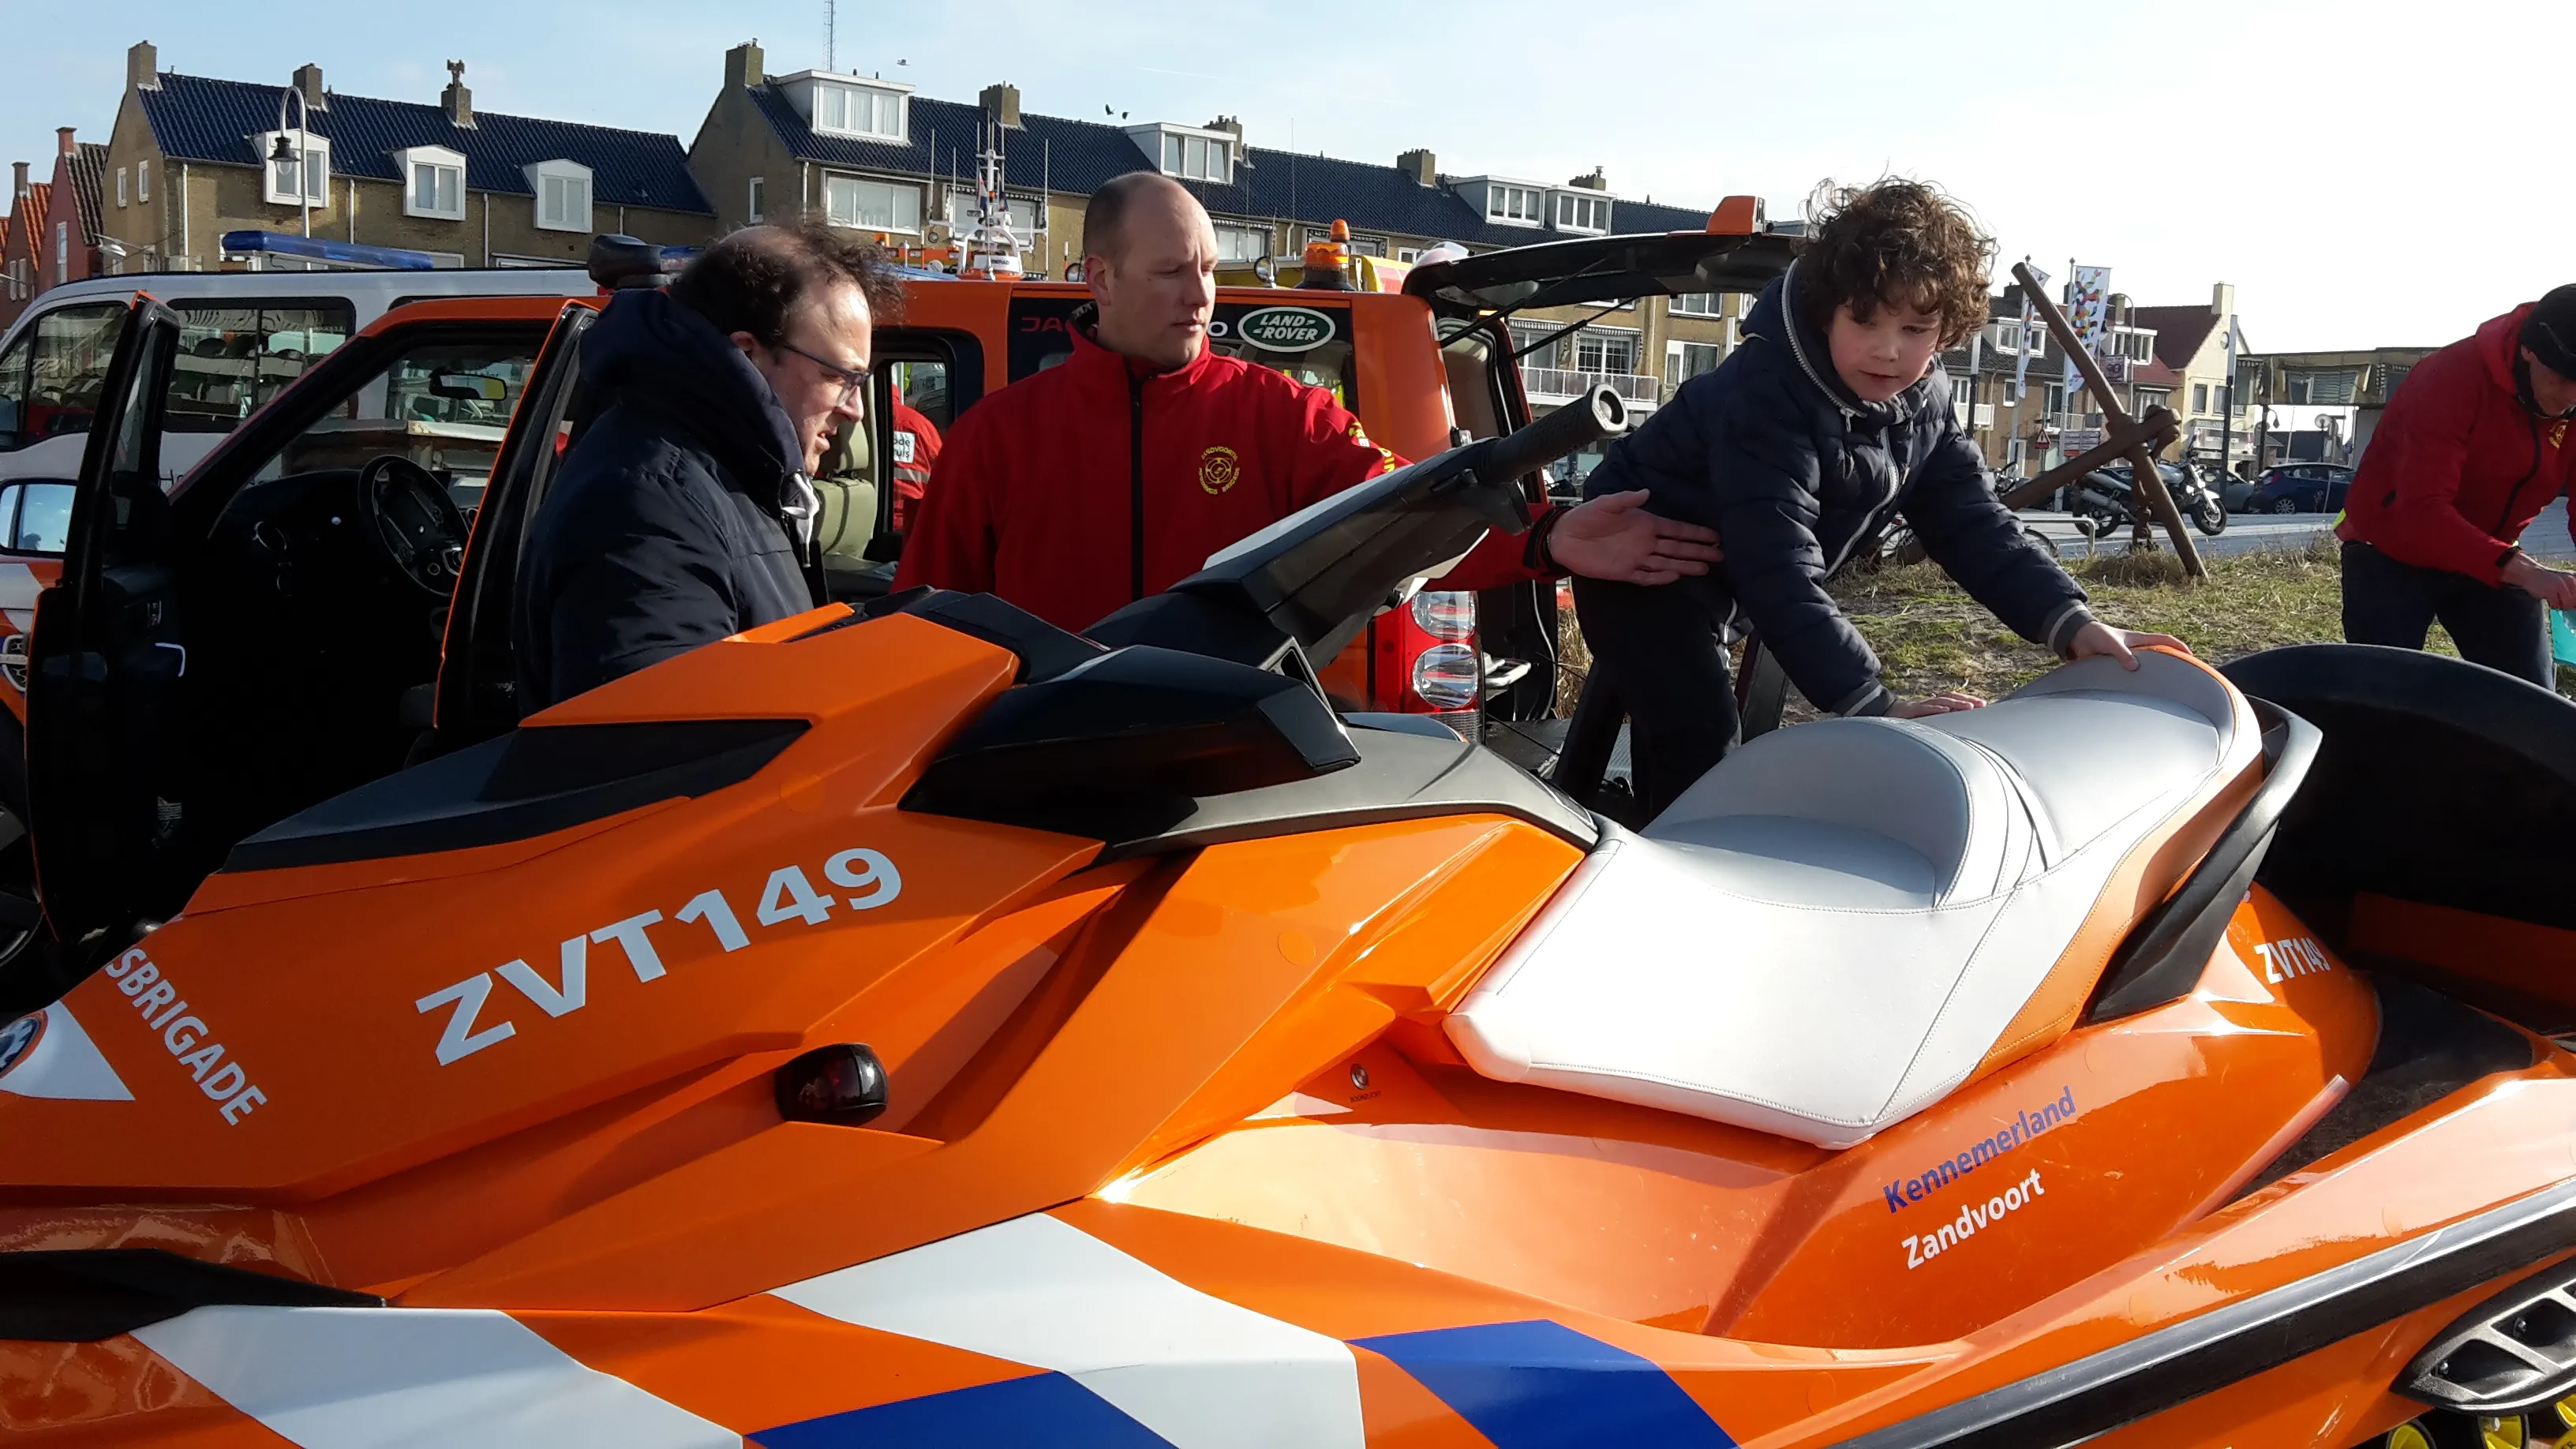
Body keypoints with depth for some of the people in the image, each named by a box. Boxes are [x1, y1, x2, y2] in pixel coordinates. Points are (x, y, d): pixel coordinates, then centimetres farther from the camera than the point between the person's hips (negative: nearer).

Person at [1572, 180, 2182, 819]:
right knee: (1701, 744, -22)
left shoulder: (1922, 403, -9)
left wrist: (2071, 623, -24)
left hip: (1715, 587, 8)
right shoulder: (1766, 394, -34)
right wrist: (1872, 705, -45)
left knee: (1669, 752, 20)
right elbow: (1778, 570, -41)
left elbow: (1973, 523, -9)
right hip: (1641, 563, -8)